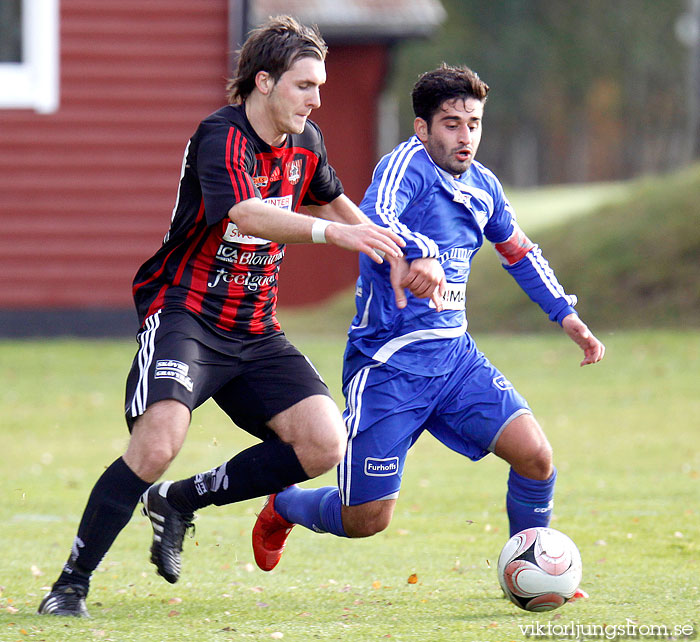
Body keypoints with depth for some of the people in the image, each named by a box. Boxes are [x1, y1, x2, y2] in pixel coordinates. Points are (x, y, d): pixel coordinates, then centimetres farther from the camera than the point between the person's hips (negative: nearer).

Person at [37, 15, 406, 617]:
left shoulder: (306, 143, 7)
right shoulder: (220, 137, -17)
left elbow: (331, 202, 31)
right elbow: (247, 214, -37)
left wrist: (387, 249, 21)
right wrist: (337, 233, -46)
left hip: (254, 332, 7)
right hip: (185, 314, -7)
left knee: (324, 443, -10)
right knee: (158, 442, -28)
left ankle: (179, 501, 9)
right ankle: (71, 582, -13)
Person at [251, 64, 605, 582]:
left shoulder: (482, 186, 10)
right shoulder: (407, 165, -14)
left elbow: (520, 253, 29)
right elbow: (374, 219, -36)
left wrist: (566, 314, 24)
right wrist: (420, 252, -55)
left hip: (455, 356, 6)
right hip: (388, 364, -6)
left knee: (536, 456, -13)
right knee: (365, 521, -2)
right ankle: (284, 506, 31)